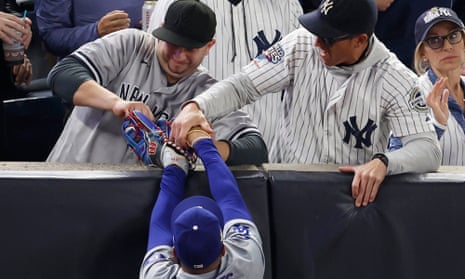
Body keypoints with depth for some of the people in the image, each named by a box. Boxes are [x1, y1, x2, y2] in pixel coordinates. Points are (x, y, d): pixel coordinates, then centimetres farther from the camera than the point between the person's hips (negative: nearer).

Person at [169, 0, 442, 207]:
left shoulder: (394, 79, -12)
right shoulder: (301, 45, -6)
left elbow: (429, 149, -16)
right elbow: (242, 85, -6)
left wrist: (382, 163, -37)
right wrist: (195, 107, -26)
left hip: (357, 192, -1)